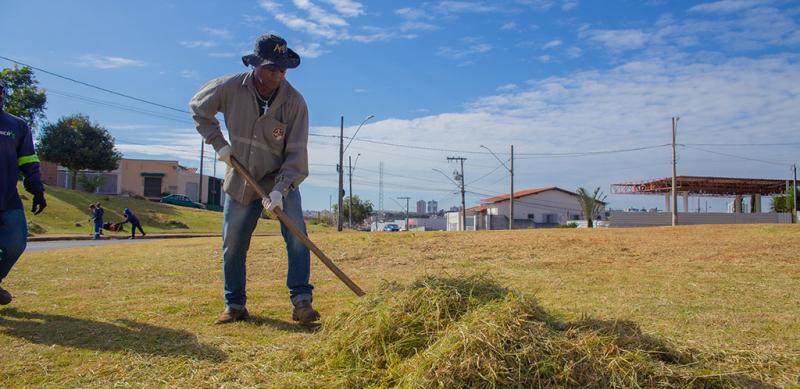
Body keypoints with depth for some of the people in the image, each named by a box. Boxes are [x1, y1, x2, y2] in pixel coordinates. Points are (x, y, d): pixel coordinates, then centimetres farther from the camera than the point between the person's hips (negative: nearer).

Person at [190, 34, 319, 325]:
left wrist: (280, 190, -29)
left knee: (297, 237, -18)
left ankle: (301, 302, -11)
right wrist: (218, 143, -5)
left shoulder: (294, 101, -18)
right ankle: (235, 306, 22)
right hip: (240, 182, 2)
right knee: (232, 247, 7)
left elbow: (297, 154, -19)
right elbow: (198, 108, 6)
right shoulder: (230, 88, -13)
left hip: (282, 180, -2)